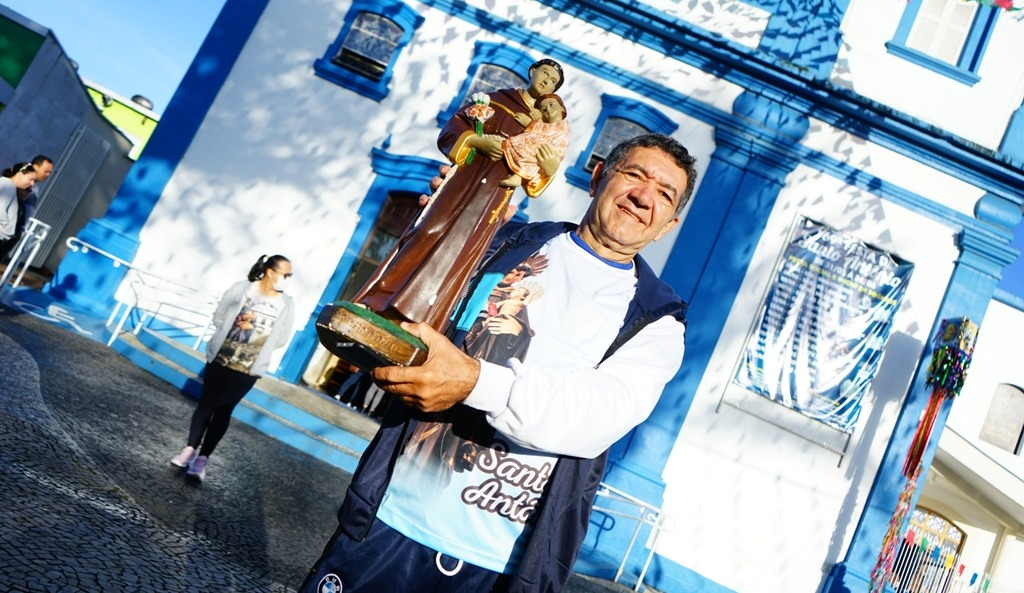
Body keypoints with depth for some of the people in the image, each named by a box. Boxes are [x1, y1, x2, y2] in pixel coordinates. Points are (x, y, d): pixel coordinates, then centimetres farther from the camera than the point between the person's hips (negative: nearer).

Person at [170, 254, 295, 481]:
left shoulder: (285, 305, -4)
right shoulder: (241, 288, -6)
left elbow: (282, 338, 1)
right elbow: (218, 317, 0)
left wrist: (261, 340, -13)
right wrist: (236, 323, -17)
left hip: (249, 368, 0)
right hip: (221, 358, 0)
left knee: (224, 409, 3)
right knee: (207, 402, 7)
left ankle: (203, 457, 8)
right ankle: (191, 448, 18)